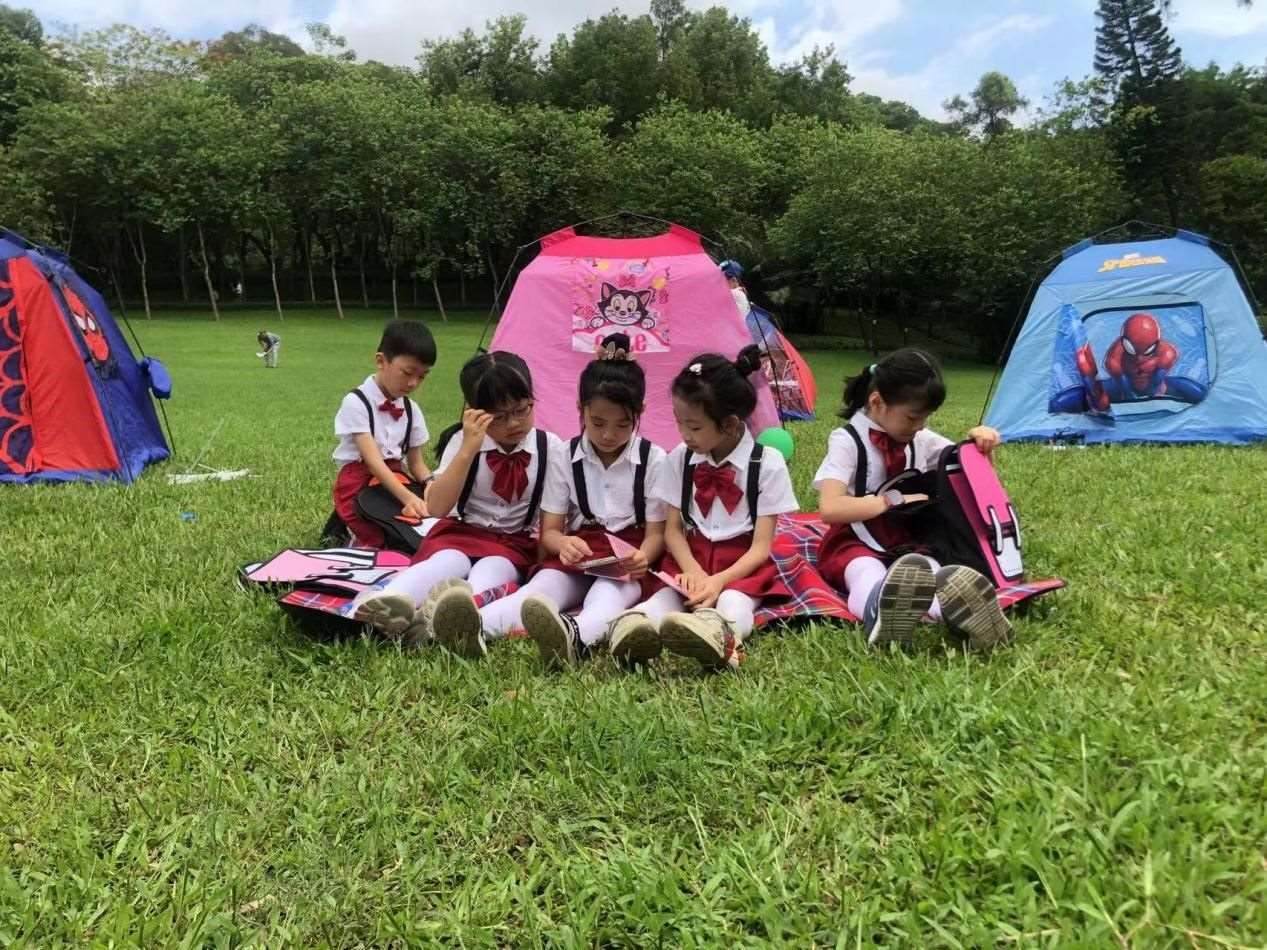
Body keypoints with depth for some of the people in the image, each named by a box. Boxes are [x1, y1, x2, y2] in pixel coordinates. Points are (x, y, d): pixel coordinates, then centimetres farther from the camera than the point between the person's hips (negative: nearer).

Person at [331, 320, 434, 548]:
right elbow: (372, 460, -22)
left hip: (395, 478, 6)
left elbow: (416, 463, 8)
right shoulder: (356, 402, -12)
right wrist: (408, 497, -35)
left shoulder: (411, 410, 7)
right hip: (360, 484, -6)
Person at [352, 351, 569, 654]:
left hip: (516, 544, -1)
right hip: (460, 534, 1)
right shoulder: (462, 440, -3)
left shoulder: (550, 448, -5)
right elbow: (436, 507, -15)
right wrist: (468, 450, -24)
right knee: (447, 562, -33)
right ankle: (391, 603, -66)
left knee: (491, 570, -35)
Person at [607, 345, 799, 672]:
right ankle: (636, 625, -62)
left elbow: (761, 546, -9)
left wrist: (720, 580, -26)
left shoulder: (767, 464, -8)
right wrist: (693, 572, -17)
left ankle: (719, 634, -69)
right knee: (668, 594, -30)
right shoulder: (679, 460, 2)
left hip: (742, 565, -3)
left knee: (732, 601, -36)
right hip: (690, 558, 3)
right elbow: (673, 530, 4)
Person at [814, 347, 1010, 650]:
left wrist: (979, 441, -4)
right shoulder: (847, 441, -12)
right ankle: (879, 611, -77)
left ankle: (956, 609, -68)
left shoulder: (922, 440, 6)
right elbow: (830, 508, -25)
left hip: (909, 542, 4)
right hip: (856, 543, -4)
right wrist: (895, 500, -25)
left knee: (929, 570, -33)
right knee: (868, 573, -41)